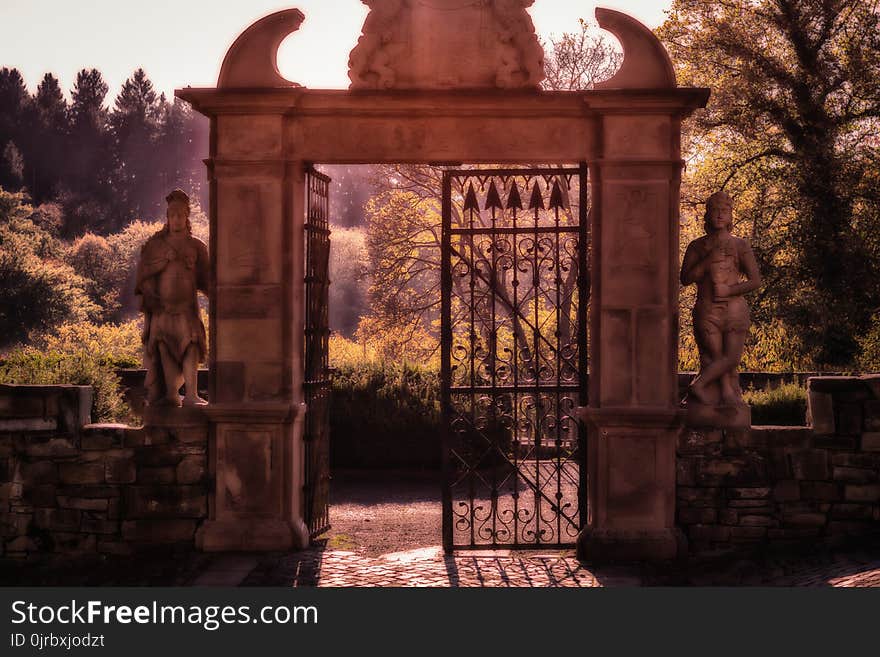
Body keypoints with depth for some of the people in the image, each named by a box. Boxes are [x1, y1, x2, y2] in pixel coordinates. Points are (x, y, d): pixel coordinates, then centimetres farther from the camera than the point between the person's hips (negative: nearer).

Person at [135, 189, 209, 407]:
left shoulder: (196, 246, 14)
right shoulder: (155, 243, 13)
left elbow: (205, 277, 11)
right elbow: (143, 269, 6)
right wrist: (165, 260, -7)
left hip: (186, 306, 0)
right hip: (161, 305, 0)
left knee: (190, 345, -14)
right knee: (164, 348, -4)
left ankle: (191, 395, -18)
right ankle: (171, 395, -1)